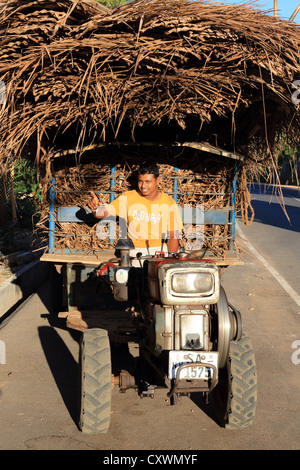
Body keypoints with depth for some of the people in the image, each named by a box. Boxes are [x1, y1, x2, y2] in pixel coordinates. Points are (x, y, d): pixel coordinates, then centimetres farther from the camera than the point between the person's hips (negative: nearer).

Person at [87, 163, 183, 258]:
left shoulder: (169, 203, 0)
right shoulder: (128, 198, 0)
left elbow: (173, 236, 1)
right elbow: (104, 213, -5)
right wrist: (95, 208, -28)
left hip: (160, 250, 0)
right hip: (134, 252, 0)